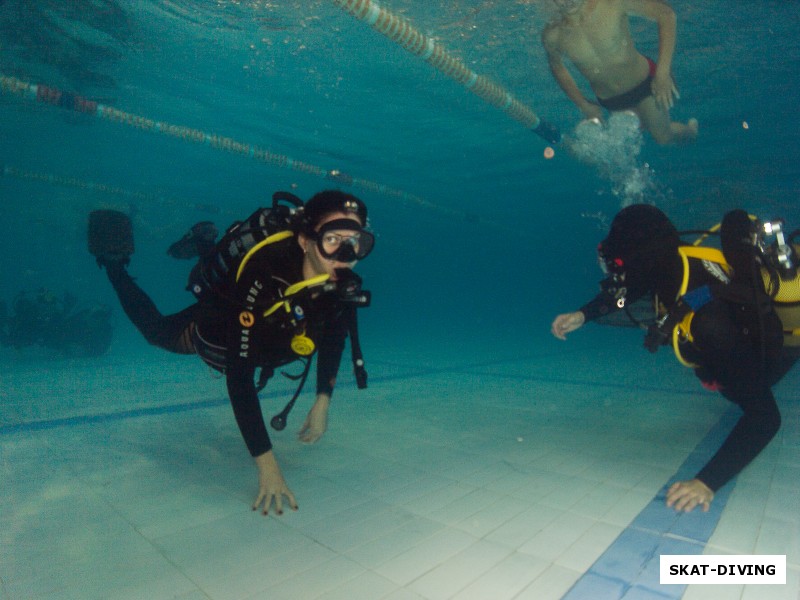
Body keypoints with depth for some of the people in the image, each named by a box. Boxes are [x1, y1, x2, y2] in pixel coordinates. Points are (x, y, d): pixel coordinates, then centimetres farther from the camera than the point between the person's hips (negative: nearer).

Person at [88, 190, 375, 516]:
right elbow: (239, 376, -47)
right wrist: (267, 465, -48)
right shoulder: (263, 278, -47)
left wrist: (323, 401, -17)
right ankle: (113, 260, 40)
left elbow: (333, 339, -10)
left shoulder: (346, 286, -30)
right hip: (211, 333, -4)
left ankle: (203, 244, 49)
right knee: (156, 331, 25)